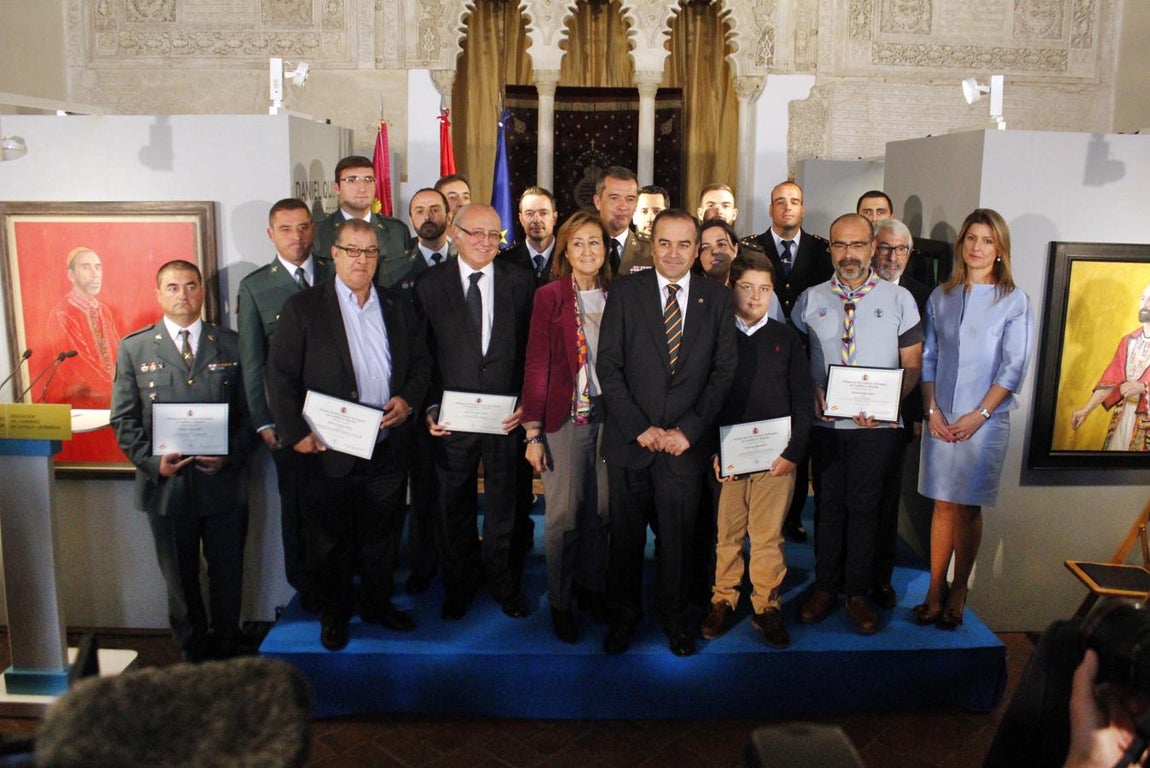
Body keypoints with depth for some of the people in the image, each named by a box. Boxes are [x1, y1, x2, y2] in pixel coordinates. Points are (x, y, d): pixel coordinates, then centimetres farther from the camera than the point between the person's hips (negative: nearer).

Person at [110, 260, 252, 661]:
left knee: (227, 577, 12)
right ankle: (192, 657, 33)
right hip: (166, 486, 0)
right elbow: (124, 419, 2)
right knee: (180, 582, 15)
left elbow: (250, 412, 3)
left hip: (224, 482, 0)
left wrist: (231, 455, -12)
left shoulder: (232, 345, 3)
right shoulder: (134, 348, 3)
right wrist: (152, 461, -12)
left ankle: (224, 656, 31)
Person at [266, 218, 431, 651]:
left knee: (382, 536, 15)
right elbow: (281, 376, -5)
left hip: (387, 449, 3)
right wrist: (296, 433, -12)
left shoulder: (398, 308, 8)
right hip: (328, 451, -3)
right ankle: (333, 613, 29)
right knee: (330, 540, 11)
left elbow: (421, 364, 13)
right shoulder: (302, 308, -3)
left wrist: (408, 400, -6)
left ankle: (378, 603, 35)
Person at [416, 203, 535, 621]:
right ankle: (458, 587, 34)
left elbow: (533, 350, 2)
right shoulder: (431, 284, -1)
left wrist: (527, 403, -7)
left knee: (505, 508, 14)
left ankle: (506, 586, 33)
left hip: (507, 416, 0)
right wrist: (430, 407, -8)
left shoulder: (519, 281, 1)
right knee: (455, 509, 14)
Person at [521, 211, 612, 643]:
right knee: (563, 515, 2)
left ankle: (593, 584, 30)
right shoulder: (549, 296, -4)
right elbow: (536, 366, -5)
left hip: (609, 415, 3)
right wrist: (533, 432, -8)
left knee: (601, 509, 9)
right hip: (565, 417, -3)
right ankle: (560, 600, 19)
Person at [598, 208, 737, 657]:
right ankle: (623, 614, 30)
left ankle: (674, 615, 32)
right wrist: (640, 427, -11)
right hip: (630, 439, 0)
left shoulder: (717, 299, 4)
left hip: (686, 442, 1)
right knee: (626, 532, 10)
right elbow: (608, 367, -4)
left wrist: (688, 430, -9)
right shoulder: (625, 292, 0)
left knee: (678, 535, 11)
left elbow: (723, 371, 0)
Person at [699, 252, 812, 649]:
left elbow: (803, 400, 7)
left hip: (776, 457, 1)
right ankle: (723, 601, 21)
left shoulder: (786, 338, 7)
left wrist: (793, 451, -2)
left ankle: (767, 606, 18)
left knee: (768, 538, 5)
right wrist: (712, 452, -8)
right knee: (726, 535, 6)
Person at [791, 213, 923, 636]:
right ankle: (825, 586, 25)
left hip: (876, 424, -1)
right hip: (825, 422, 1)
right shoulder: (810, 299, 4)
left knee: (863, 507, 6)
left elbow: (912, 365, 0)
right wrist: (813, 392, -11)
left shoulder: (899, 299, 1)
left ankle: (858, 593, 21)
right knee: (828, 505, 11)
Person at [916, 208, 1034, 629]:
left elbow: (1013, 368, -4)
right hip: (941, 420, 2)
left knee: (968, 508, 4)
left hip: (985, 422, -2)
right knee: (943, 505, 6)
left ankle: (958, 592, 17)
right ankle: (935, 591, 13)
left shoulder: (1014, 301, -1)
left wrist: (979, 415, -11)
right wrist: (932, 409, -2)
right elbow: (928, 358, 8)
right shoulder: (941, 297, 8)